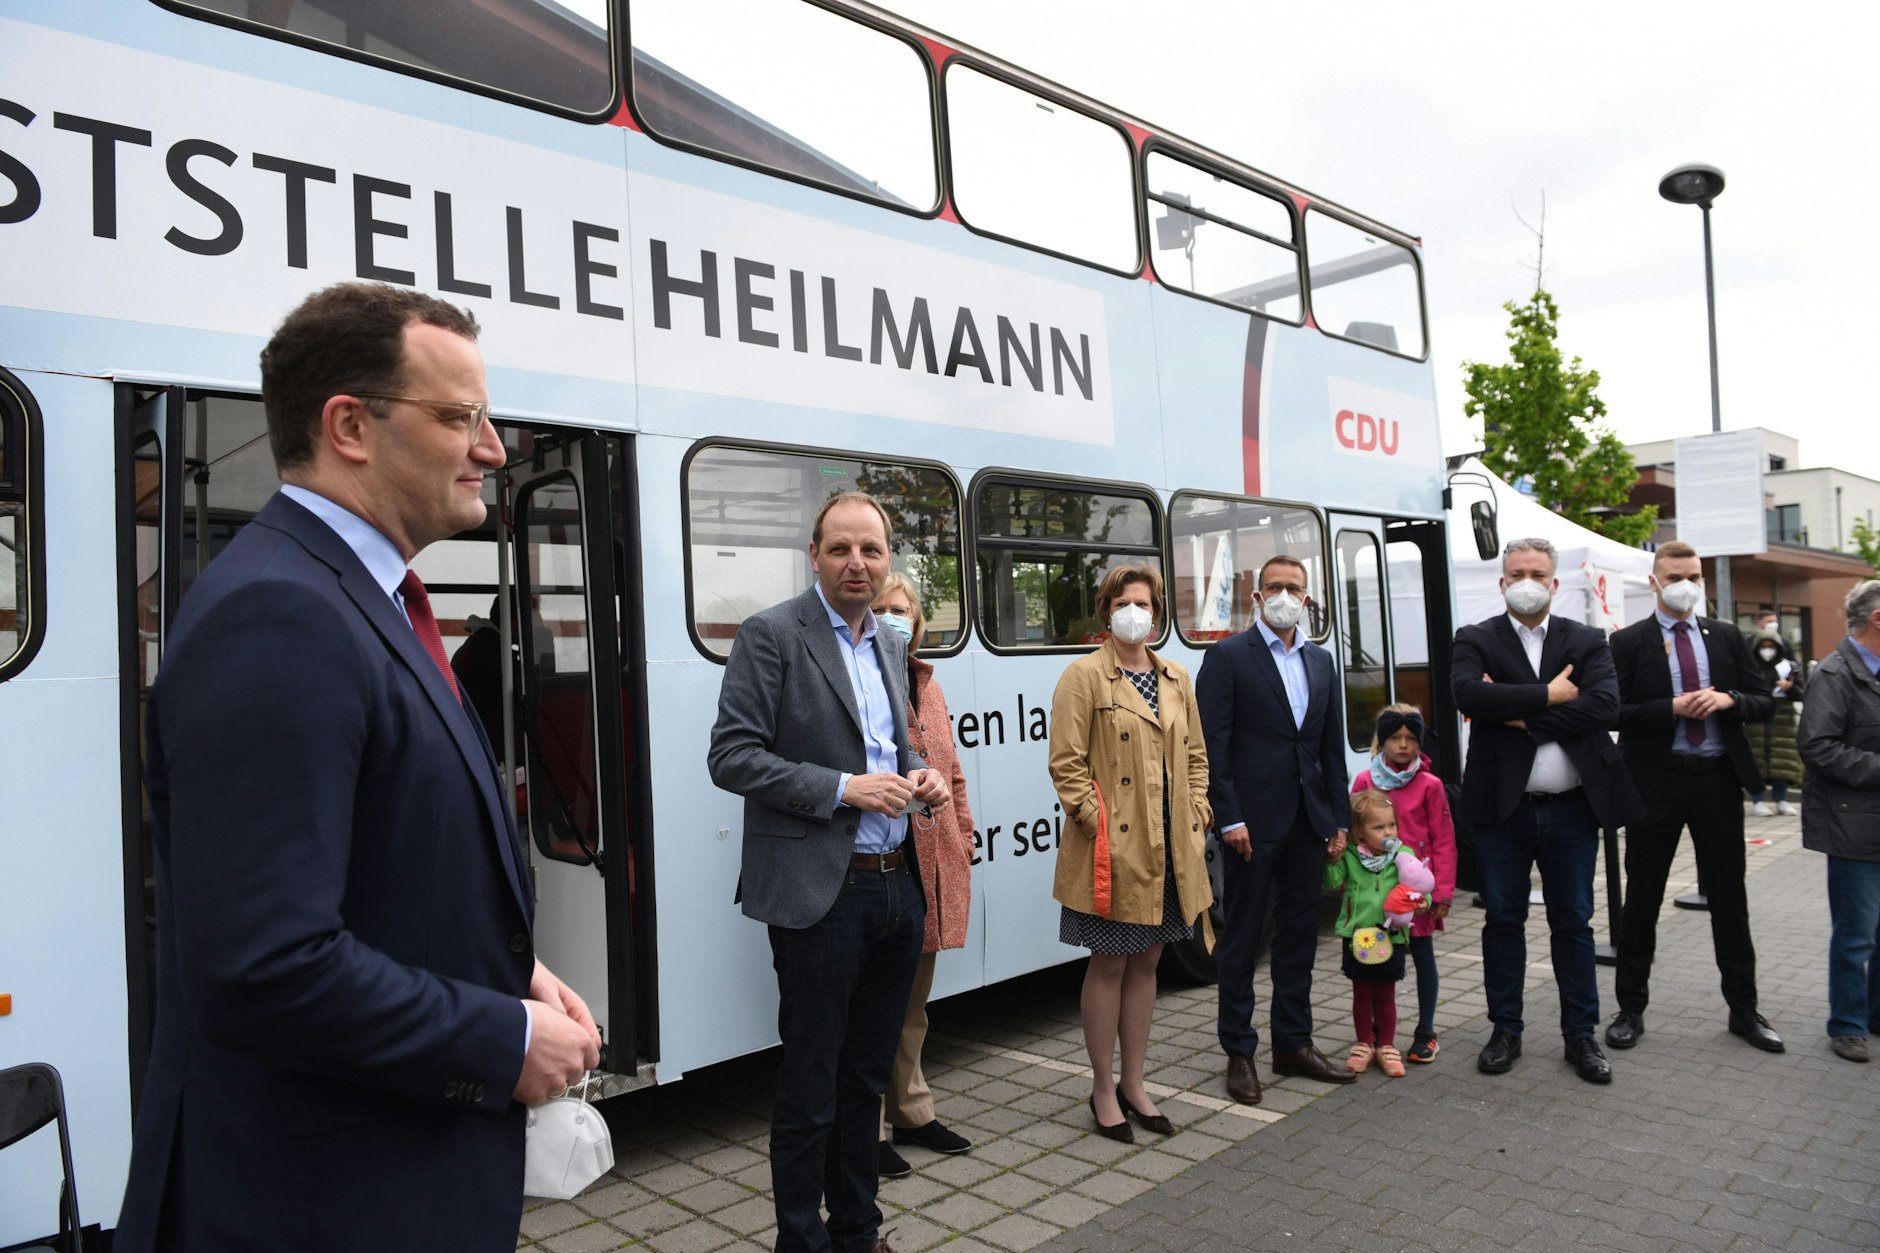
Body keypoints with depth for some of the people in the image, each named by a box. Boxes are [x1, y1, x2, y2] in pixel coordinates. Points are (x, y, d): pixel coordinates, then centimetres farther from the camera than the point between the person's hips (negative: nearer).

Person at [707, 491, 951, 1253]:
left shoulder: (891, 646, 13)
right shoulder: (771, 635, -8)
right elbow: (731, 757, -14)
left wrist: (920, 776, 1)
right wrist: (842, 788, -20)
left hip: (898, 888, 7)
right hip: (821, 895, -7)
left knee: (867, 1077, 19)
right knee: (810, 1089, 6)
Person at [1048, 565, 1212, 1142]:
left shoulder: (1177, 679, 12)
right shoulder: (1084, 676, -6)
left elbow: (1195, 758, 16)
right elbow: (1066, 764, -10)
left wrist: (1197, 821, 7)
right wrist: (1096, 823, -15)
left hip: (1171, 850, 6)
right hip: (1114, 850, -6)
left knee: (1146, 963, 15)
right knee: (1109, 965, 5)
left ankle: (1133, 1083, 28)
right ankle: (1103, 1089, 20)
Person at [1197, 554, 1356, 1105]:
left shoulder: (1320, 661, 13)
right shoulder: (1228, 656, -5)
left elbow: (1332, 746, 14)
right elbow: (1213, 745, -10)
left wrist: (1339, 819, 9)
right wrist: (1230, 818, -15)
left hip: (1308, 821, 6)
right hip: (1253, 822, -6)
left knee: (1300, 934, 13)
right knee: (1242, 937, 3)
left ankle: (1293, 1043, 26)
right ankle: (1239, 1053, 14)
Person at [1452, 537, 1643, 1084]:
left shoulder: (1587, 643, 6)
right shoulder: (1476, 641, 1)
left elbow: (1605, 706, -12)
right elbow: (1468, 694, -20)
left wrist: (1523, 716, -15)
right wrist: (1549, 695, -17)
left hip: (1571, 809, 1)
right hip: (1504, 809, -1)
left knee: (1574, 924, 10)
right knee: (1503, 920, 9)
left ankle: (1581, 1035, 23)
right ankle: (1505, 1031, 22)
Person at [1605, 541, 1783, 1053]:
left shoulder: (1727, 637, 8)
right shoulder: (1629, 642, -2)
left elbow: (1763, 703, 7)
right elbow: (1615, 712, -8)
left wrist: (1728, 700, -13)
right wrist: (1672, 709, -20)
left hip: (1719, 780, 3)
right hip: (1657, 781, -3)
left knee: (1729, 897, 11)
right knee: (1642, 898, 6)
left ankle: (1744, 1009, 25)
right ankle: (1630, 1008, 17)